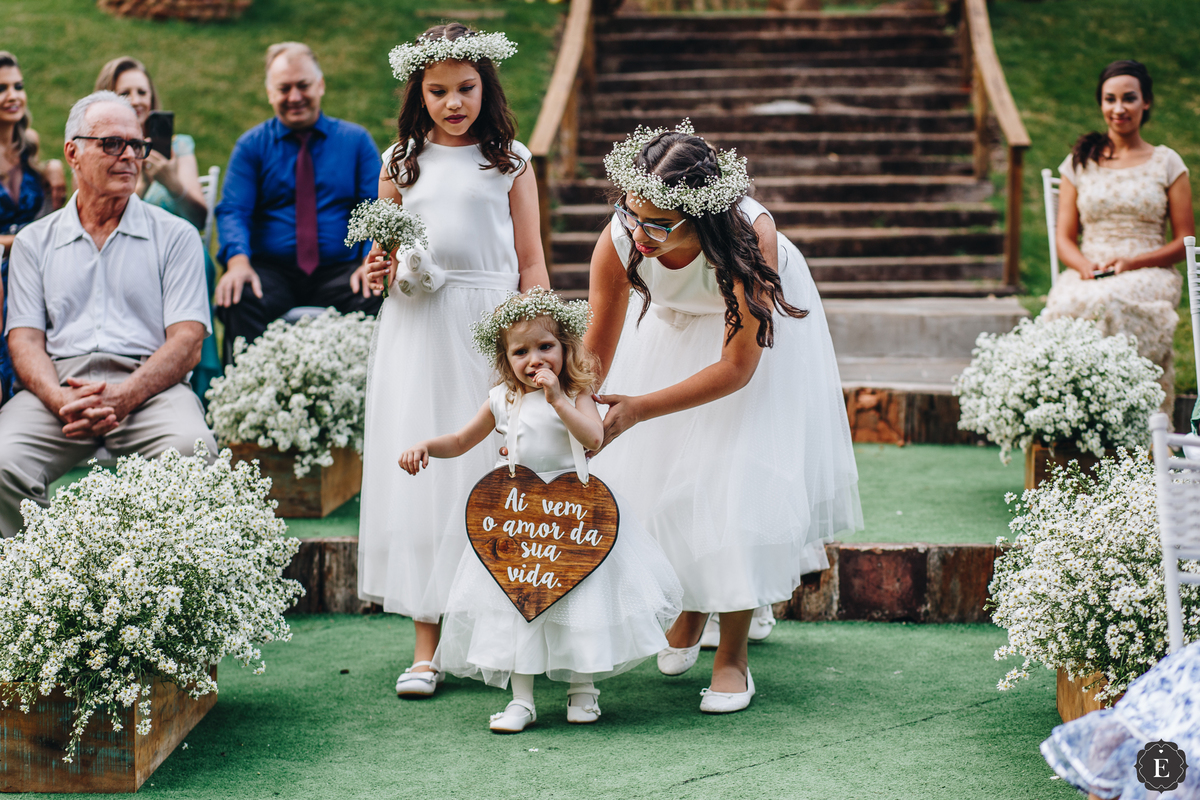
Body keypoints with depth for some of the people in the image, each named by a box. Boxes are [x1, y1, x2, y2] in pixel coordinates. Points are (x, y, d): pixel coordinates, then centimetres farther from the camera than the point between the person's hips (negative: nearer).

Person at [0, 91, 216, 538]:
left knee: (191, 449, -35)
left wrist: (122, 397, -16)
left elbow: (187, 344, 4)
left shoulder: (175, 236, 15)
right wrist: (61, 401, -14)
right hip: (57, 387, 1)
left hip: (150, 388, -1)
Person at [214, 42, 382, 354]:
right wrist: (239, 261, -22)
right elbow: (233, 211, 0)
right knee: (238, 300, -34)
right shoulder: (251, 146, 11)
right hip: (271, 271, 0)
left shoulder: (357, 140, 13)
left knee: (375, 301, -33)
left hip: (339, 272, 0)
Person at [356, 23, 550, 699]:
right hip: (417, 329, 2)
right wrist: (378, 273, -6)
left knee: (488, 473, -2)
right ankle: (426, 645, 7)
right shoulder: (401, 162, 10)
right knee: (418, 470, 0)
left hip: (489, 329, -2)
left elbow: (531, 263, 6)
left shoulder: (510, 161, 5)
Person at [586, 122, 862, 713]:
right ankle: (688, 610, 32)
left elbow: (737, 366, -31)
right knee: (653, 465, 3)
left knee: (739, 475, -11)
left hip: (756, 326, -3)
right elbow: (596, 350, -16)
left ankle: (733, 655, 3)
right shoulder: (619, 242, -32)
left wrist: (638, 409, -35)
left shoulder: (749, 237, -41)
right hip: (672, 330, 3)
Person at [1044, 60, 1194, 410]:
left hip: (1149, 274, -2)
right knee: (1068, 306, -36)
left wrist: (1132, 262, -10)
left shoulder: (1166, 163, 12)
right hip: (1088, 273, 2)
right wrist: (1084, 265, -11)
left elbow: (1185, 242, 8)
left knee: (1110, 302, -38)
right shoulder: (1079, 162, 17)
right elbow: (1064, 237, 13)